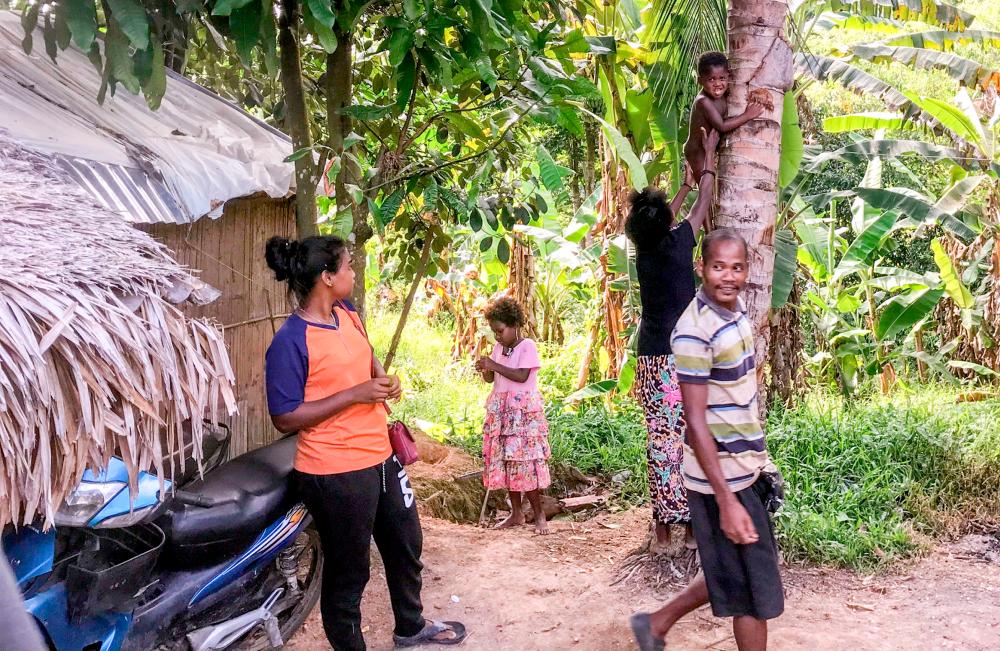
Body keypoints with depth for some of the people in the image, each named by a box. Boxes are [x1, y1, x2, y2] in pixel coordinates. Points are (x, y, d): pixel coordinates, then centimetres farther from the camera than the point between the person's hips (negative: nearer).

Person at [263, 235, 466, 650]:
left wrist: (383, 380, 1)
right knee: (348, 570, 8)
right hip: (335, 475, -9)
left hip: (381, 458, 9)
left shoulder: (348, 314, 4)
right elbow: (285, 418, -21)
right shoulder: (290, 342, -20)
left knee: (406, 545, 25)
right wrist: (356, 394, -24)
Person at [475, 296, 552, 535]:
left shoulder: (527, 346, -10)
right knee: (506, 461, 8)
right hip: (501, 411, 7)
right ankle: (516, 513, 17)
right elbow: (491, 379, 13)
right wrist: (485, 370, -8)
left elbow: (522, 376, -21)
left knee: (525, 462, -7)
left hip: (524, 412, -7)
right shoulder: (499, 347, 11)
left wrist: (494, 365, -20)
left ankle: (539, 513, 5)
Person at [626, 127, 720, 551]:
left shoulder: (643, 251, 6)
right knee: (690, 438, 1)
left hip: (650, 360, 5)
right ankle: (692, 522, 4)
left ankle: (663, 525, 8)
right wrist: (709, 156, 23)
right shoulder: (678, 243, -6)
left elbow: (664, 222, 26)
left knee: (660, 437, 5)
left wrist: (687, 181, 37)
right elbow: (703, 205, 10)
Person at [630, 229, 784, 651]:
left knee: (732, 575, 21)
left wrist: (759, 457, 18)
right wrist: (727, 500, -25)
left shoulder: (738, 314, 5)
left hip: (746, 470, 9)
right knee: (754, 589, 5)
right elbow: (696, 423, -23)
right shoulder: (696, 331, -22)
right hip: (722, 478, -9)